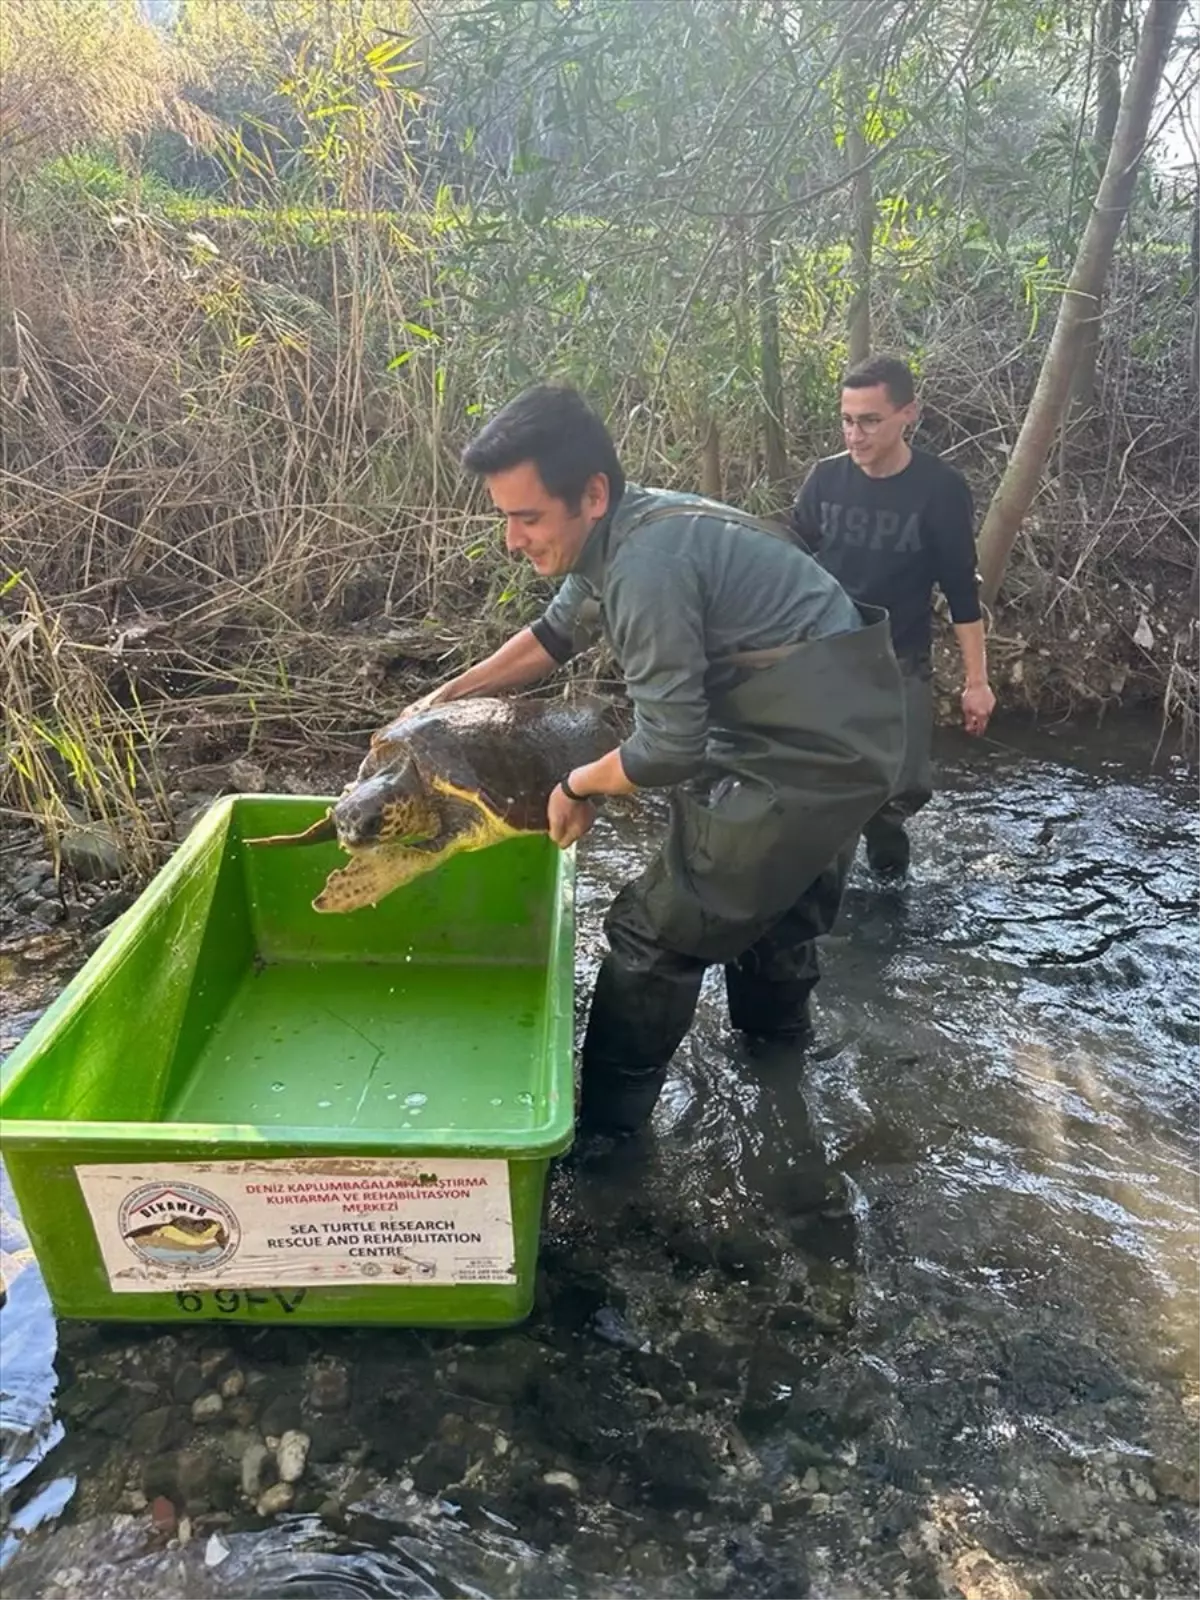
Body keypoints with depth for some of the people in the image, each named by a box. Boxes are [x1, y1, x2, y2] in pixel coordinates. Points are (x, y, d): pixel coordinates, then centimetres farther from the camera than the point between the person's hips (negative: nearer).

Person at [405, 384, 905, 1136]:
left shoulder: (646, 565, -27)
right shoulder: (621, 530, 3)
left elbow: (671, 748, -25)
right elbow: (558, 632, 19)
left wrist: (577, 786, -7)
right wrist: (446, 697, 16)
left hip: (813, 756, -10)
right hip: (847, 726, 10)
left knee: (658, 931, -1)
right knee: (771, 892, 31)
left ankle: (602, 1128, 14)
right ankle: (776, 1038, 56)